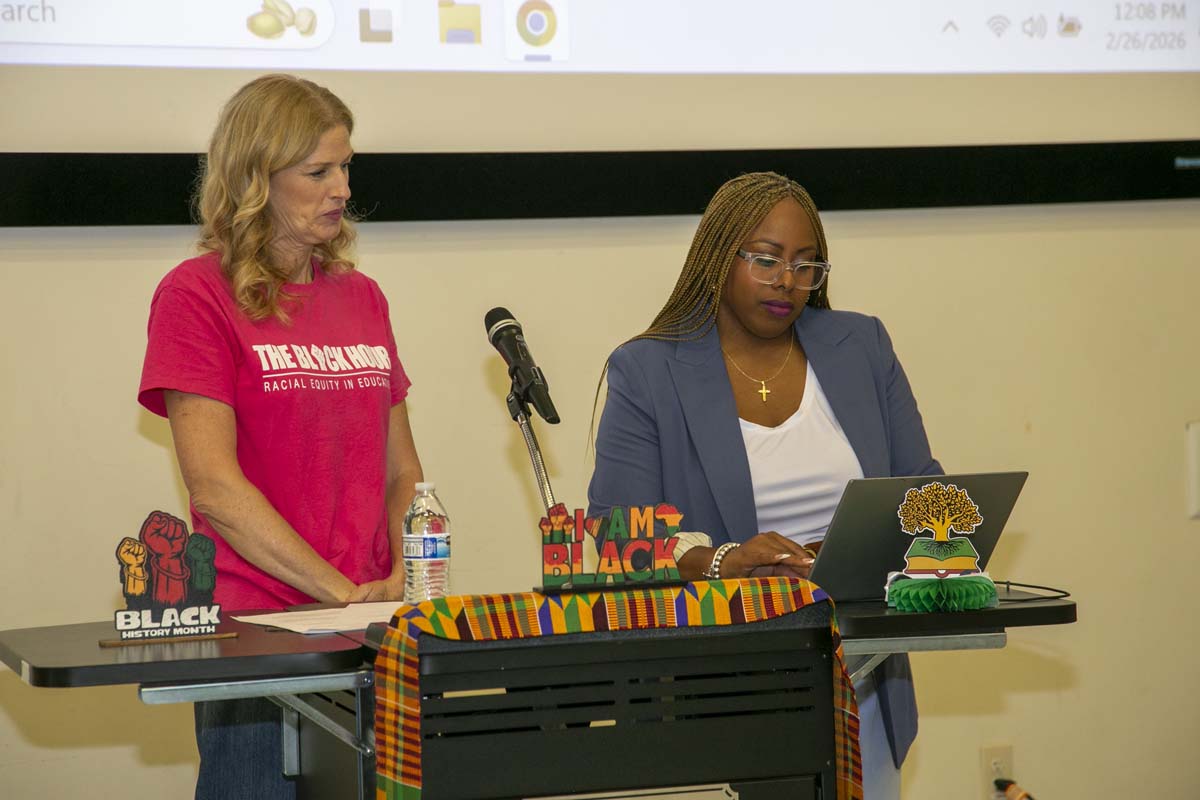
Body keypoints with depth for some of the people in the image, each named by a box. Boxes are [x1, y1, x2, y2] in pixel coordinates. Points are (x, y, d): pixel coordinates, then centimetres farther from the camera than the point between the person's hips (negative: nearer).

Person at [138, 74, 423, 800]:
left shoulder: (361, 297, 14)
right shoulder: (198, 294, -5)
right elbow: (213, 483, -13)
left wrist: (404, 577, -3)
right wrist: (344, 592, -15)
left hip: (370, 631, 5)